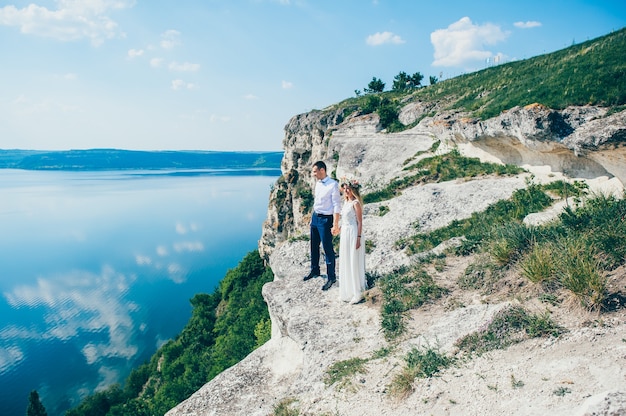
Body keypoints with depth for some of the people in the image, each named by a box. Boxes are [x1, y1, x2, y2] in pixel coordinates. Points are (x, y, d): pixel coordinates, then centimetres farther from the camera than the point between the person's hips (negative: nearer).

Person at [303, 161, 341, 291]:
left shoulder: (333, 184, -18)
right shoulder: (318, 183, 7)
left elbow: (337, 206, -19)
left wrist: (335, 225, -22)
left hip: (326, 219, -8)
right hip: (315, 217, 8)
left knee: (328, 249, 1)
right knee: (314, 246, 20)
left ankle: (331, 277, 15)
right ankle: (314, 270, 39)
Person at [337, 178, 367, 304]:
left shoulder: (356, 203, -13)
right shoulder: (346, 202, 12)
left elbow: (360, 222, -14)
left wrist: (358, 238, -18)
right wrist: (341, 234, 15)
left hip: (353, 233, -9)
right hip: (344, 233, 9)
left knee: (354, 263, 0)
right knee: (345, 263, 14)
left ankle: (357, 293, 11)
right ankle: (347, 291, 27)